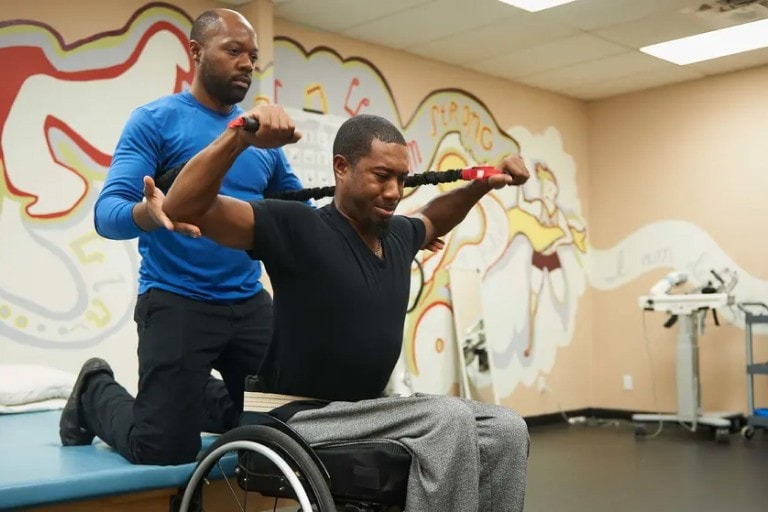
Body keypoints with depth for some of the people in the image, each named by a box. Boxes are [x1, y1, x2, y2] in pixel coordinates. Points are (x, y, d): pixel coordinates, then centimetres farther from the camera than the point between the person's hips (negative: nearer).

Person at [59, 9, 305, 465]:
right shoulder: (155, 121, -5)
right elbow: (107, 213, -16)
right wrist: (150, 213, -38)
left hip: (251, 304, 6)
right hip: (177, 304, -5)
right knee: (164, 453, -5)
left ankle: (192, 398, 35)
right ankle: (97, 392, 27)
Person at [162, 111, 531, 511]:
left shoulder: (397, 235, 7)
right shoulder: (297, 228, -14)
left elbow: (434, 220, 33)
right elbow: (181, 208, -24)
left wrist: (483, 185, 18)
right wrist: (240, 137, -38)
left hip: (373, 409, 8)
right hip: (304, 417, -8)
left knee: (505, 430, -5)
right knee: (450, 420, -27)